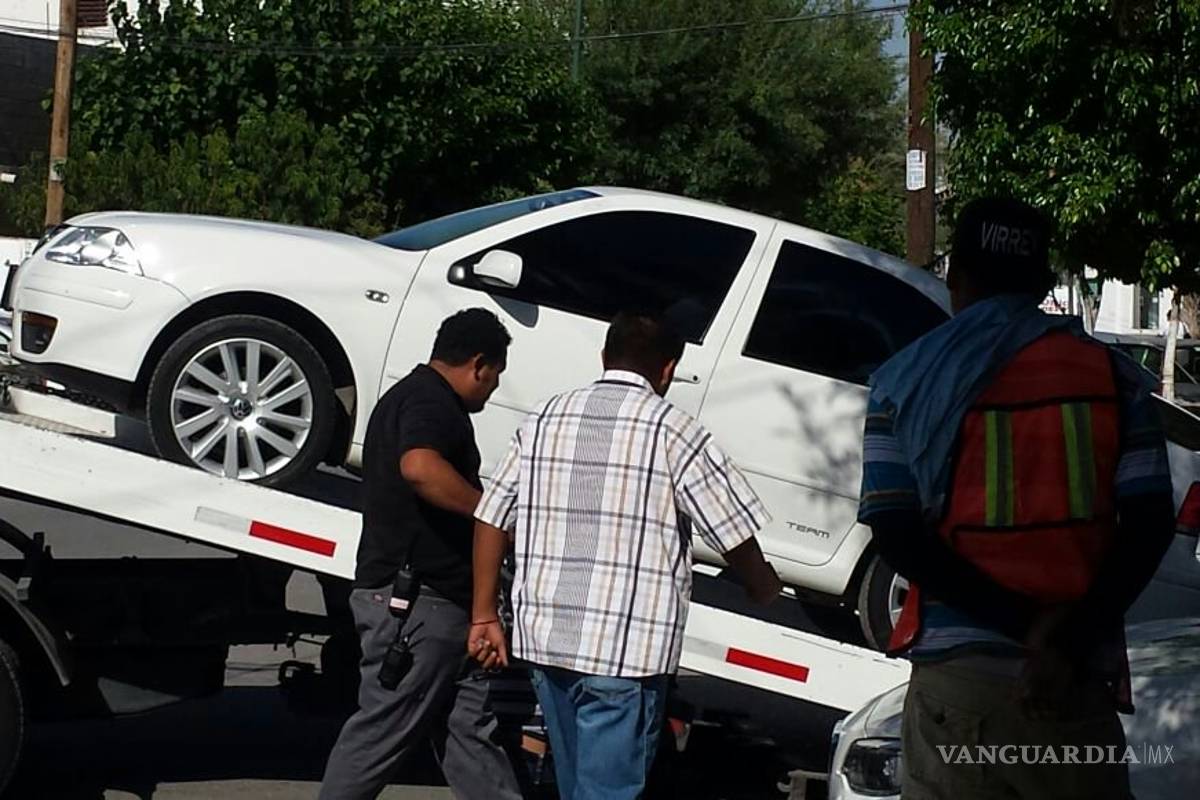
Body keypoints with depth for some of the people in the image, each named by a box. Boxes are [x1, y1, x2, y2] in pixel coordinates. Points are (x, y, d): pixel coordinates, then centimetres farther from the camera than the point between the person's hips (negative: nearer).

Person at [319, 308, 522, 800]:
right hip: (418, 598, -11)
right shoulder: (432, 402, -13)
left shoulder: (408, 394, 22)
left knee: (470, 728, 9)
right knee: (384, 731, -5)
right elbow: (420, 466, -35)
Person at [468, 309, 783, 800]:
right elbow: (734, 534, -2)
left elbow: (491, 520, 9)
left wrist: (485, 616, 15)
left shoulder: (544, 420, 8)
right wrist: (764, 587, 18)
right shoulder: (674, 432, -6)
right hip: (627, 650, -5)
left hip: (543, 637, 5)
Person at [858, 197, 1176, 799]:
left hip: (956, 669, -1)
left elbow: (894, 536, -6)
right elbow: (1150, 523, -5)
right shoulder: (1112, 375, 5)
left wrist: (1023, 623, -10)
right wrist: (1073, 633, -12)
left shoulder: (904, 381, 3)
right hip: (1080, 676, 1)